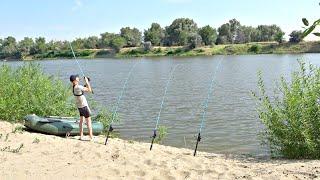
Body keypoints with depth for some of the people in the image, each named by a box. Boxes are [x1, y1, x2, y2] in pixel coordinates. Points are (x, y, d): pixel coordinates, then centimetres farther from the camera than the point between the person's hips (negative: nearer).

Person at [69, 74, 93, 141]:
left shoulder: (73, 87, 2)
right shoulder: (79, 87, -25)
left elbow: (83, 89, 15)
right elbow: (89, 90, -22)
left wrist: (86, 83, 3)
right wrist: (87, 82, -16)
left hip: (79, 106, 8)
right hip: (84, 106, -8)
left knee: (81, 120, 16)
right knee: (88, 121, -1)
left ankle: (81, 136, 20)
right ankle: (91, 137, 2)